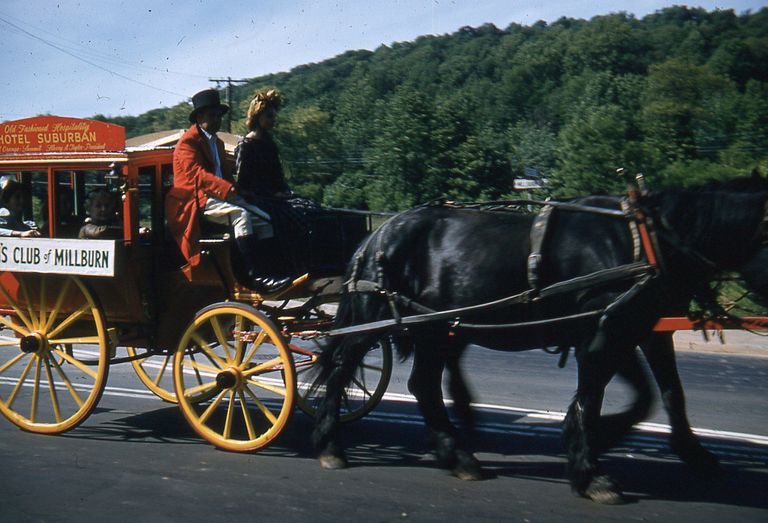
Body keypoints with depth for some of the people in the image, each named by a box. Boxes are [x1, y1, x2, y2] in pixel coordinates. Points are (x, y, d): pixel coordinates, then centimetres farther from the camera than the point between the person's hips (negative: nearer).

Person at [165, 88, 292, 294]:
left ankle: (272, 274, -19)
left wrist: (237, 188, -2)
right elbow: (196, 173, -19)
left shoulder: (217, 142, 27)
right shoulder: (188, 141, -4)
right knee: (240, 214, -32)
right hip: (197, 199, -9)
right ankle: (255, 276, -37)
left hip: (220, 195, 9)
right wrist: (227, 188, -31)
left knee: (263, 219, -10)